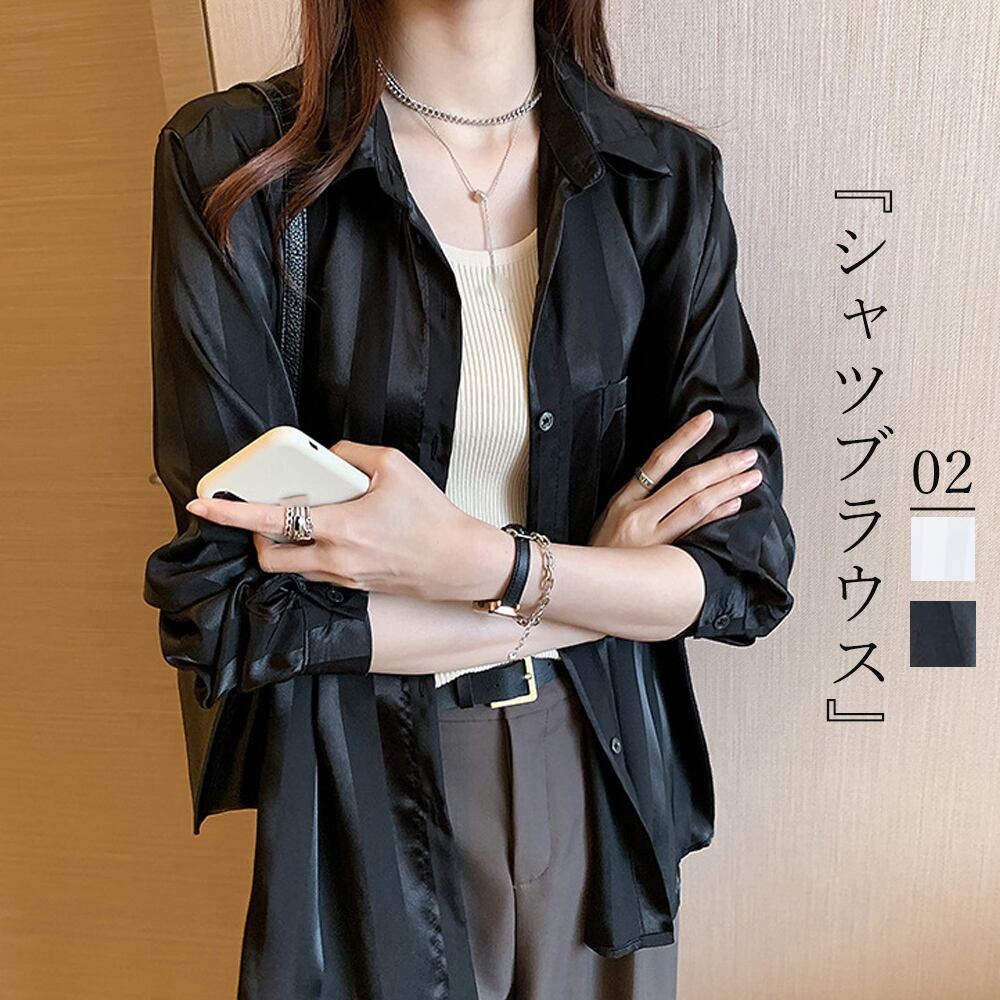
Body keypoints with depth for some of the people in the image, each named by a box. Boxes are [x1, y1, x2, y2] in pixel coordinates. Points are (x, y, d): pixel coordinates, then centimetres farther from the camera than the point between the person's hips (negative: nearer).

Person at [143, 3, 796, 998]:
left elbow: (746, 564, -8)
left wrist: (479, 561, -24)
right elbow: (229, 600, -17)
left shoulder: (666, 178, -5)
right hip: (364, 800, -2)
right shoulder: (229, 163, -12)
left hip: (606, 776, 3)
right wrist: (603, 584, -13)